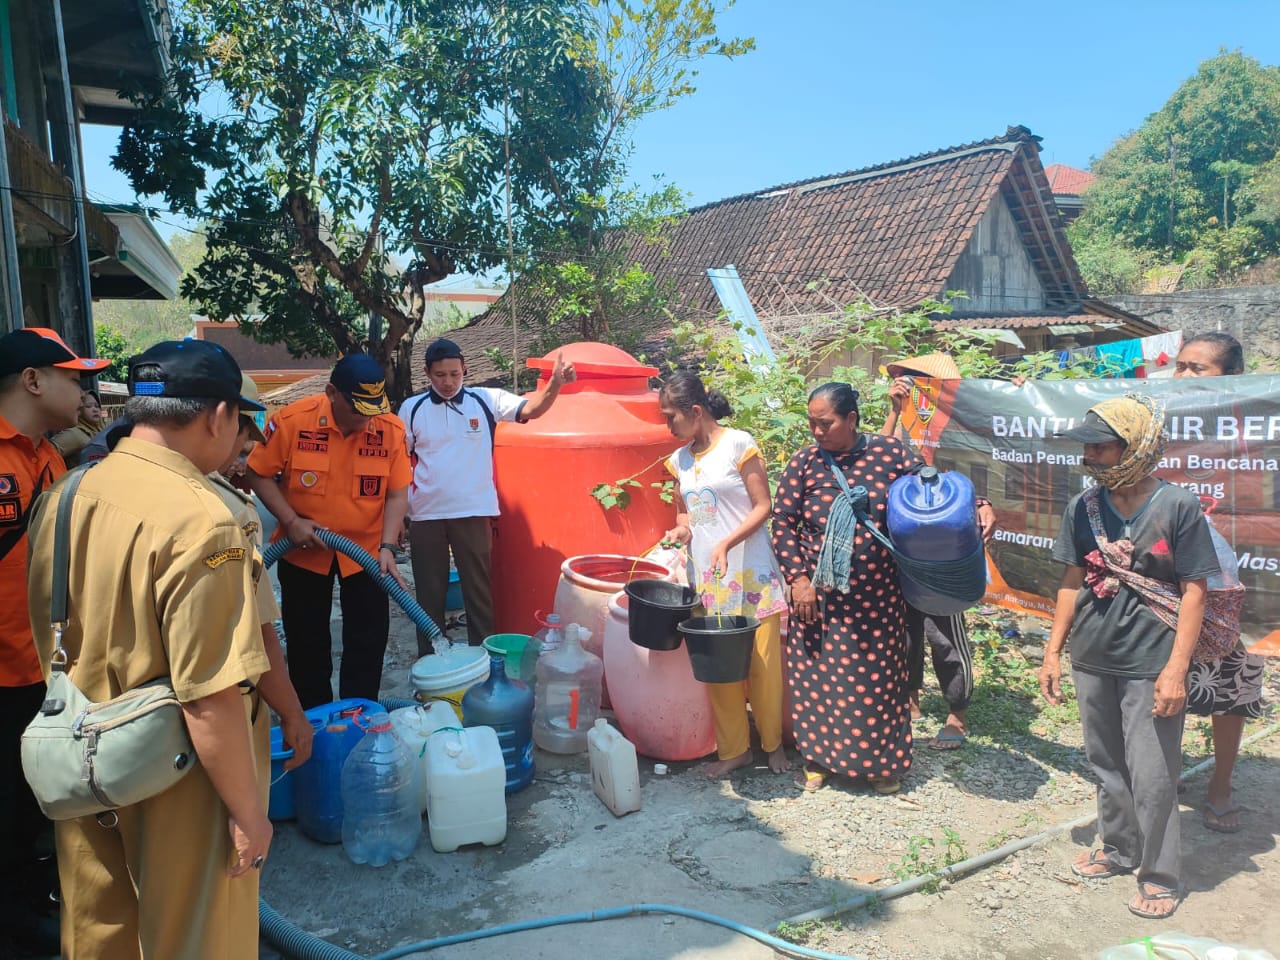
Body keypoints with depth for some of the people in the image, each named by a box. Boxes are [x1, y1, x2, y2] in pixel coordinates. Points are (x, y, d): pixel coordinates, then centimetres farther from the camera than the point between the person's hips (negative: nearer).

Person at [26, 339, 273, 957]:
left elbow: (50, 638, 10)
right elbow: (211, 697, -28)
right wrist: (248, 811, -16)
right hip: (174, 787, -6)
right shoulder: (198, 520, -27)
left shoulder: (62, 498, -3)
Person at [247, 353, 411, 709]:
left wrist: (387, 547, -18)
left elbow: (397, 494, -8)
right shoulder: (291, 420, -18)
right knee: (307, 641, 13)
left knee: (368, 640, 6)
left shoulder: (391, 429, -14)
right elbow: (259, 475, -7)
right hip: (304, 549, 0)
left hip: (366, 550, 1)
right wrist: (292, 521, -16)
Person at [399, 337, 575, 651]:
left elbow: (531, 409, -13)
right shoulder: (411, 408, 2)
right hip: (425, 514, 1)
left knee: (478, 587, 8)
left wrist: (555, 384, -32)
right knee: (429, 591, 11)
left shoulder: (486, 400, -2)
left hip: (474, 512, -1)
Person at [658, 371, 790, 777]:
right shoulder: (680, 459, 10)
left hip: (751, 574, -5)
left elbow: (763, 506, -8)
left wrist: (726, 544, -20)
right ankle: (733, 748, 20)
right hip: (707, 579, 5)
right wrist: (681, 530, -2)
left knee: (764, 662, 2)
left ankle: (773, 743, 22)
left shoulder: (737, 443, -7)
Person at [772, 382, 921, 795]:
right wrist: (798, 578, -8)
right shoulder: (805, 463, -3)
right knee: (818, 675, 8)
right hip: (820, 594, 0)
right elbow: (783, 524, -1)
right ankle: (818, 755, 28)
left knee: (877, 675, 10)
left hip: (877, 595, 0)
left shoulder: (889, 453, -3)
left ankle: (881, 761, 30)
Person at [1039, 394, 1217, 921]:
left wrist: (1176, 669, -14)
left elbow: (1193, 592, -9)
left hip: (1149, 665, -4)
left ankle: (1160, 876, 21)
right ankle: (1118, 849, 37)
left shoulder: (1178, 506, -10)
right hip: (1092, 660, 5)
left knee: (1152, 778, 3)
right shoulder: (1083, 506, 1)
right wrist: (1053, 653, 6)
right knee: (1107, 766, 18)